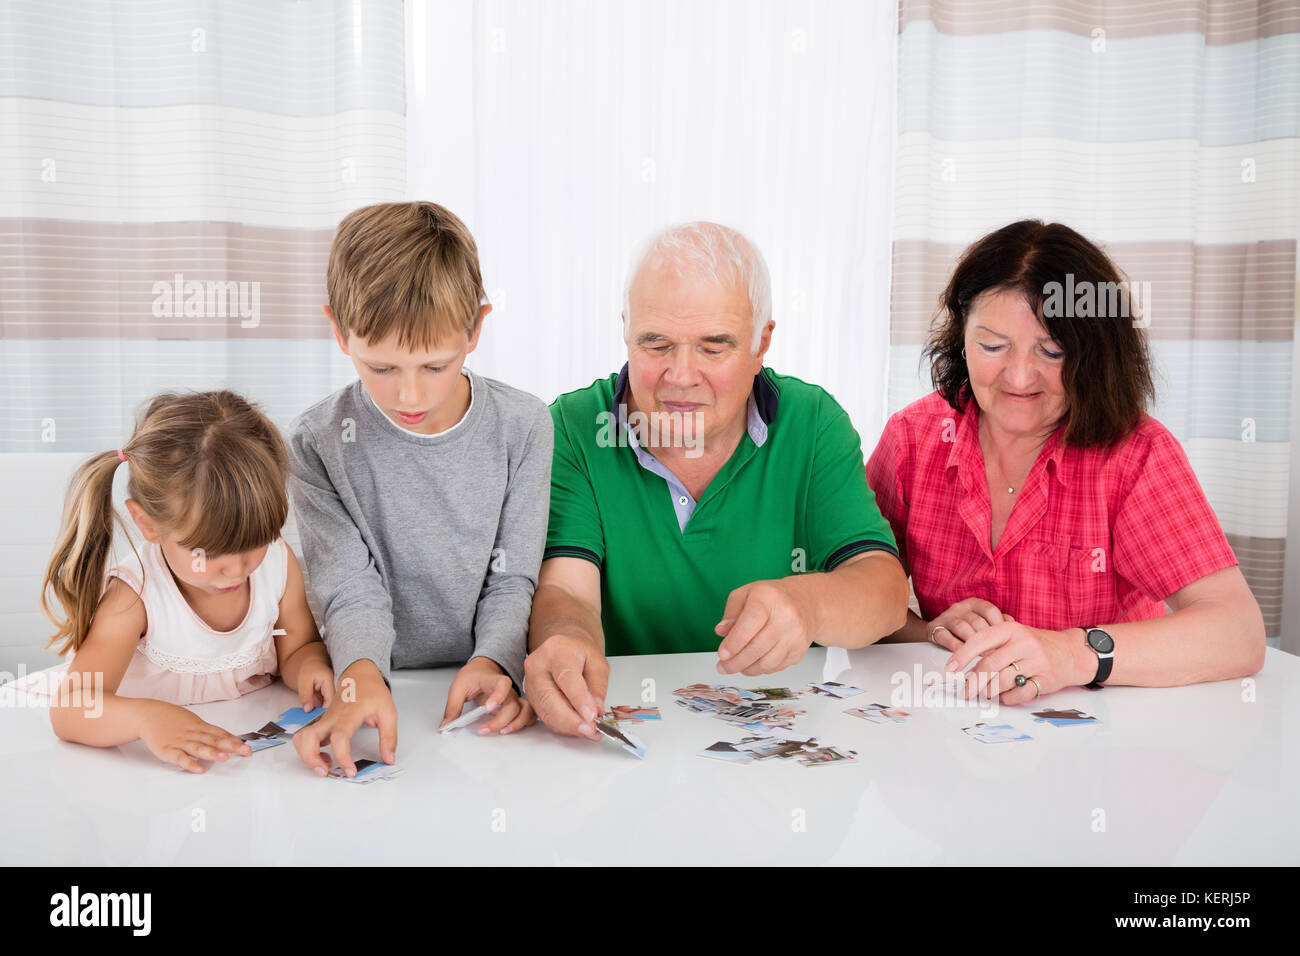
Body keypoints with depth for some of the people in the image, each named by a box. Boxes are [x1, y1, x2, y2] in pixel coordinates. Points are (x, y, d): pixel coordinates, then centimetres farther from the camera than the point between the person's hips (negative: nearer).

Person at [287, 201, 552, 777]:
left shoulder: (522, 427, -3)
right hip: (376, 686, 0)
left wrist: (492, 662, -21)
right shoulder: (317, 444, -6)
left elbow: (512, 580, -1)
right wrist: (361, 674, -32)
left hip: (484, 690, 1)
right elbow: (352, 590, -11)